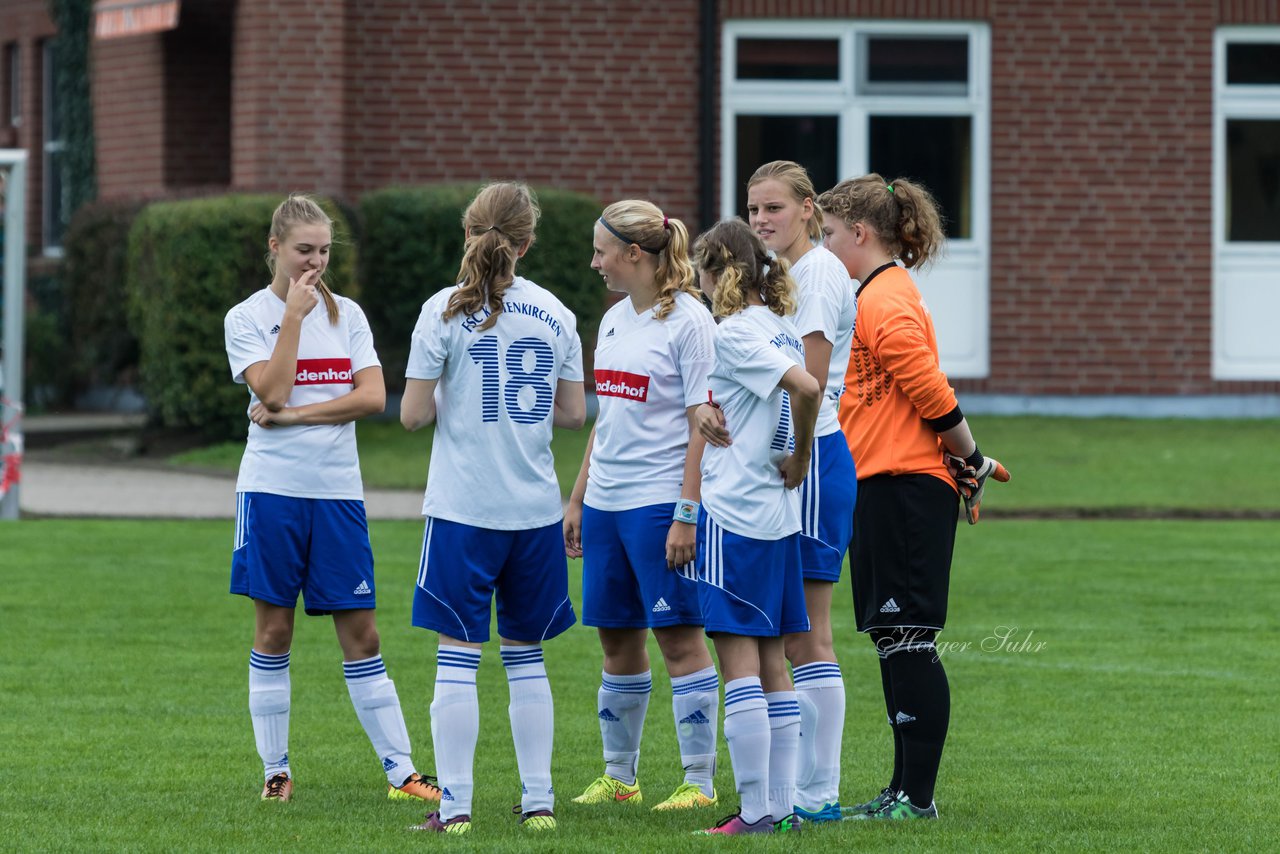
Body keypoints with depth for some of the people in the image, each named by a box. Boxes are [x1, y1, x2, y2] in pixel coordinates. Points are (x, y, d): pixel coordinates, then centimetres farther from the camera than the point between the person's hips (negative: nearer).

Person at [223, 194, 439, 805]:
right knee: (273, 631, 2)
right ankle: (276, 770, 10)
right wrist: (295, 314, -12)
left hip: (338, 490, 2)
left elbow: (373, 397, -3)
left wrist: (295, 415, -10)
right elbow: (272, 392, -14)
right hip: (272, 486, -2)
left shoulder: (346, 315, 8)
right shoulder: (247, 318, 1)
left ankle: (400, 771, 2)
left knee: (359, 634, 1)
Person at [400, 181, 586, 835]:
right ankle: (538, 800, 12)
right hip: (535, 508, 4)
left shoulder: (446, 310, -7)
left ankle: (454, 805, -4)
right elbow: (573, 414, 9)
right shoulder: (554, 315, 4)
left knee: (458, 657, -1)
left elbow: (413, 414, -7)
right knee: (526, 657, 13)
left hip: (463, 510, -4)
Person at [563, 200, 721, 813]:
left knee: (680, 636, -5)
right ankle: (618, 776, 21)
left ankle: (699, 781, -1)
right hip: (607, 504, 8)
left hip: (660, 502, -8)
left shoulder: (688, 320, -10)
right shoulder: (615, 320, 14)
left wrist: (687, 515, -18)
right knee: (616, 637, 11)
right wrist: (578, 498, 19)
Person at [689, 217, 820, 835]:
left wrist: (800, 459, -13)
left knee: (739, 661, -7)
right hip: (777, 513, 9)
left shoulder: (734, 333, -14)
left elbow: (806, 388, -25)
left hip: (732, 515, -9)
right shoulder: (781, 328, 11)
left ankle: (756, 810, -8)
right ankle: (782, 804, 12)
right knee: (770, 660, 11)